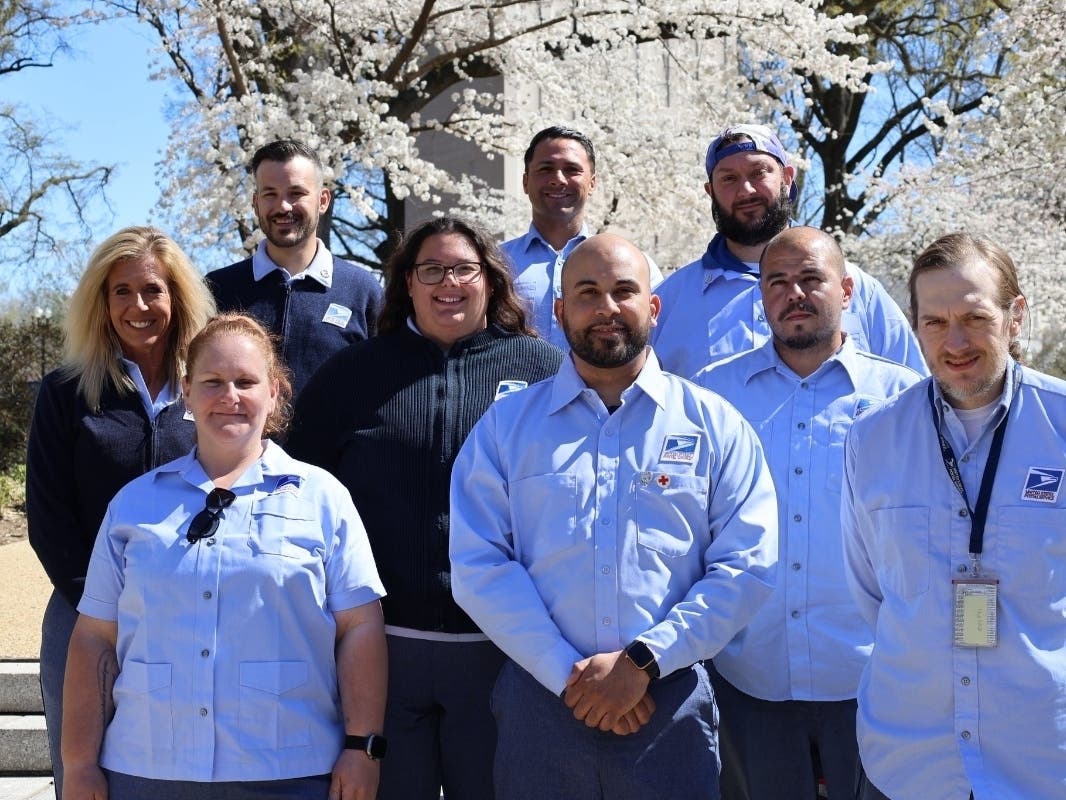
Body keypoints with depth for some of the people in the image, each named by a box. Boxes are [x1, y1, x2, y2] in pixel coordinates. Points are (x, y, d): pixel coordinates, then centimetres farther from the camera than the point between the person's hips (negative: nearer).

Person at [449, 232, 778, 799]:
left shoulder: (713, 425, 4)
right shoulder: (506, 425, 5)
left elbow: (747, 566, -3)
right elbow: (478, 566, -3)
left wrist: (643, 661, -12)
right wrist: (568, 673, -12)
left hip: (672, 707, 0)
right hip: (540, 704, 0)